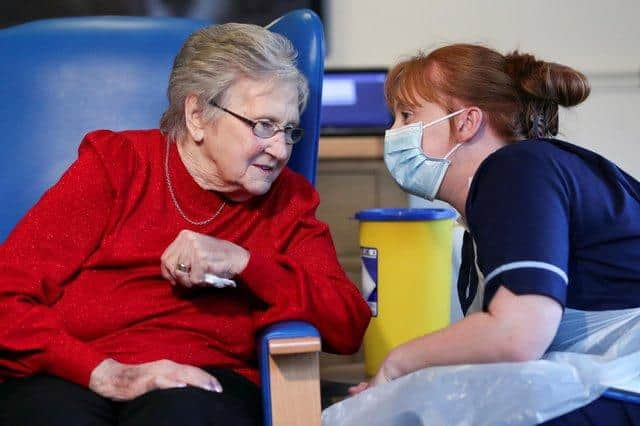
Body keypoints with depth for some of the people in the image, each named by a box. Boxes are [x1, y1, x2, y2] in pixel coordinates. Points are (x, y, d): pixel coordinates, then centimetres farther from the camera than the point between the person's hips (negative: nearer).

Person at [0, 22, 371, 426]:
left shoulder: (289, 200, 16)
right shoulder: (115, 164, 7)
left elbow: (350, 326, 5)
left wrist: (244, 262, -8)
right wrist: (105, 373, -16)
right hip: (65, 379, 0)